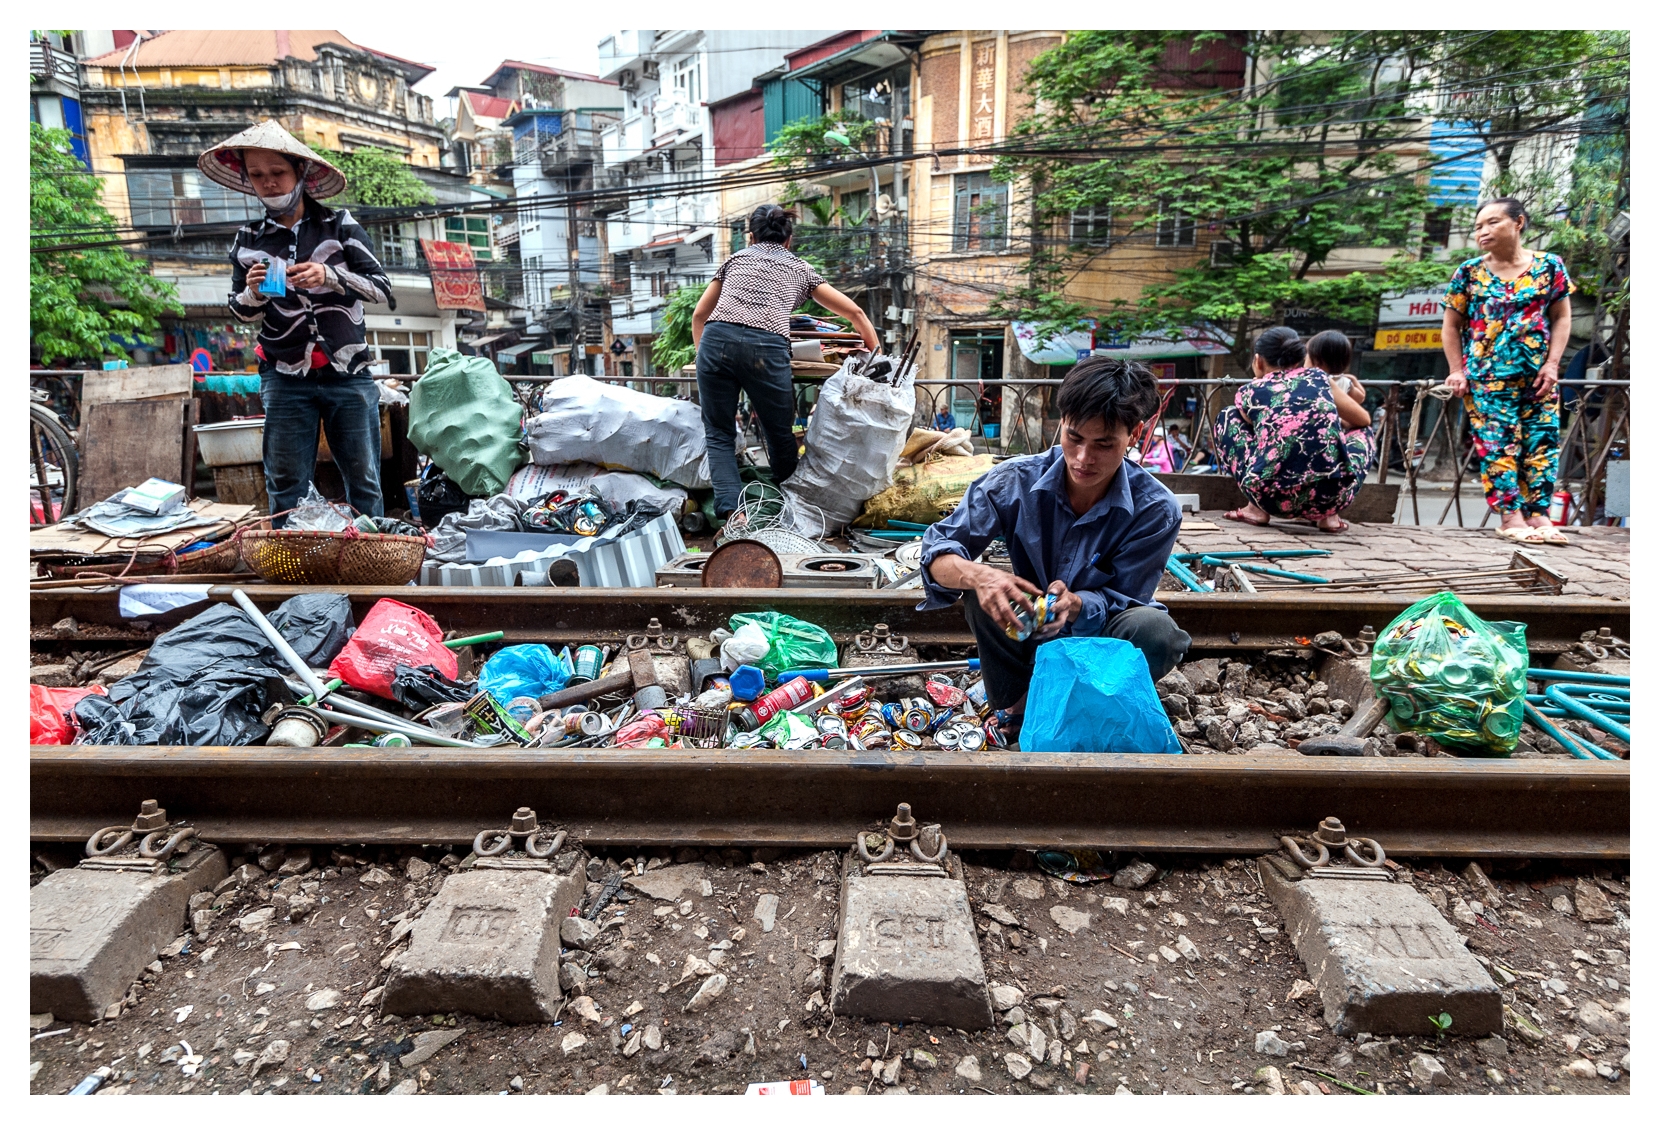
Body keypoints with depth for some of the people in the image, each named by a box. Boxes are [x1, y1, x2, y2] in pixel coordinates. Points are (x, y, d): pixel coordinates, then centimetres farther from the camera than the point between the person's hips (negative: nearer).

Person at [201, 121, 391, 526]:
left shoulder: (340, 225, 2)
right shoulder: (249, 241, 8)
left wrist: (330, 276, -19)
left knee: (364, 482, 2)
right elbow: (241, 313, 16)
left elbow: (382, 288, -3)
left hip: (348, 375, -2)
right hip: (286, 380, 2)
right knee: (286, 487, 4)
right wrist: (254, 292, -6)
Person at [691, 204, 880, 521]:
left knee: (719, 435, 9)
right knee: (780, 436, 13)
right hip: (766, 349, -1)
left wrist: (704, 355, 46)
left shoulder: (736, 259, 30)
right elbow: (856, 313, 27)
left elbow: (699, 315, 33)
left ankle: (731, 510, -10)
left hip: (717, 340, 1)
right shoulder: (800, 268, 28)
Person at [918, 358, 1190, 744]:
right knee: (984, 592, -29)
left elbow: (1121, 599, -14)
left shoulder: (1156, 510, -18)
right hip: (1029, 635, 0)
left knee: (1154, 629, -32)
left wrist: (1074, 605, -38)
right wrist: (976, 575, -42)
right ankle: (1018, 703, -8)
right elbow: (938, 548, -18)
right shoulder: (1016, 480, -17)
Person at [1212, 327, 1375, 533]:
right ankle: (1327, 514, 19)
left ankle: (1257, 509, 19)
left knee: (1228, 418, 23)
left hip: (1273, 496, -1)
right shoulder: (1318, 378, 17)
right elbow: (1364, 420, 28)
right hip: (1332, 493, 1)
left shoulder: (1248, 393, 12)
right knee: (1361, 430, 33)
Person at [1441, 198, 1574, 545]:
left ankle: (1538, 513, 6)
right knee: (1498, 444, -6)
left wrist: (1552, 364, -4)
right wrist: (1456, 371, -4)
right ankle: (1511, 516, -4)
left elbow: (1561, 317, 6)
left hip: (1537, 376, 2)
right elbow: (1451, 326, 5)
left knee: (1542, 442, 0)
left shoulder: (1549, 266, 5)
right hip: (1487, 376, -2)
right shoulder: (1469, 272, 2)